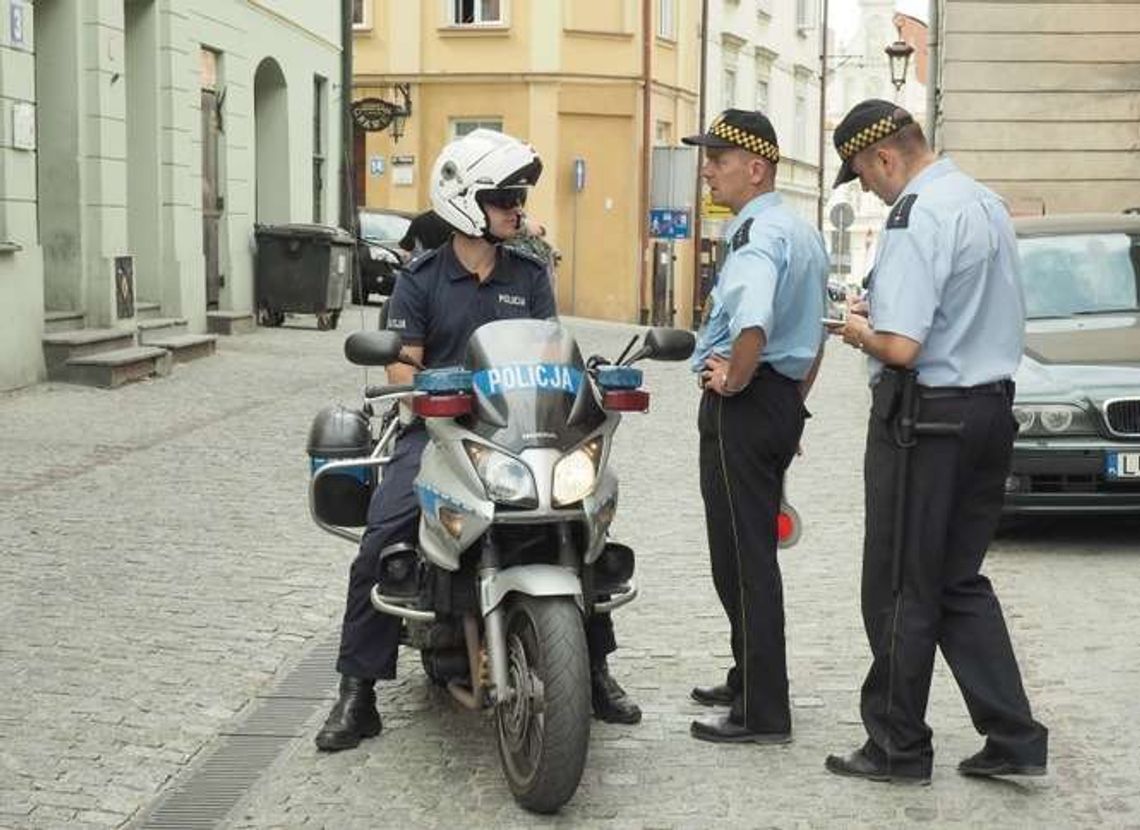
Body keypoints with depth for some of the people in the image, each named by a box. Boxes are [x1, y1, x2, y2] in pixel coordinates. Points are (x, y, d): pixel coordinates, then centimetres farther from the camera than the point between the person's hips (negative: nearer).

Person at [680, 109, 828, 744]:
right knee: (755, 553, 19)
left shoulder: (758, 236, -18)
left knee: (744, 557, -5)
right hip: (785, 402, 10)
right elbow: (817, 333, 24)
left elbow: (752, 326, -36)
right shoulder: (804, 233, 15)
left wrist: (732, 379, -20)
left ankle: (762, 713, -1)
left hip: (742, 405, -10)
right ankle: (750, 682, 30)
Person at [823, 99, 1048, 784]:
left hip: (926, 417, -9)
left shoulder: (917, 216, -17)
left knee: (902, 592, 3)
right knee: (961, 581, 16)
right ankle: (1013, 738, 14)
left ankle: (898, 750, 14)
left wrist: (861, 334, -2)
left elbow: (901, 348, -25)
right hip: (992, 409, 9)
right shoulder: (987, 203, 12)